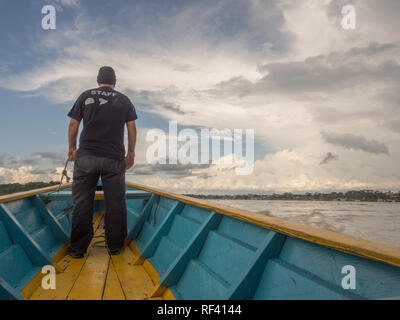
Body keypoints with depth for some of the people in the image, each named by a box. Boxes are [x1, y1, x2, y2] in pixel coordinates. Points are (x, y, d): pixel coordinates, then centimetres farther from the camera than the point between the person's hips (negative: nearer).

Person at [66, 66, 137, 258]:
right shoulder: (124, 100, 10)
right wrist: (131, 153, 17)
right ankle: (115, 246, 14)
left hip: (86, 156, 1)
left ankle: (78, 248, 11)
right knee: (115, 203, 7)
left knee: (82, 202, 6)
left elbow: (73, 125, 10)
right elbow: (132, 128, 8)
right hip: (114, 159, 0)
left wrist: (72, 148, 23)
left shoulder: (85, 96, 10)